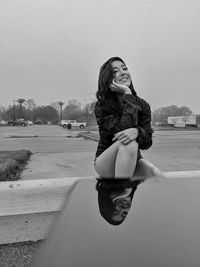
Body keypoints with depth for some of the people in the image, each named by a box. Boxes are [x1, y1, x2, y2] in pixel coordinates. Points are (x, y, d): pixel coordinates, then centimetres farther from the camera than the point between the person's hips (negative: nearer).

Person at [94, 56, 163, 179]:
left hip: (133, 159, 3)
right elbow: (124, 128, -27)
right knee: (129, 143, -34)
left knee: (156, 174, -27)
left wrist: (136, 132, -33)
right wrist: (128, 94, -22)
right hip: (105, 162, -3)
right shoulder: (102, 106, -12)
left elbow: (147, 141, -9)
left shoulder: (142, 105, -1)